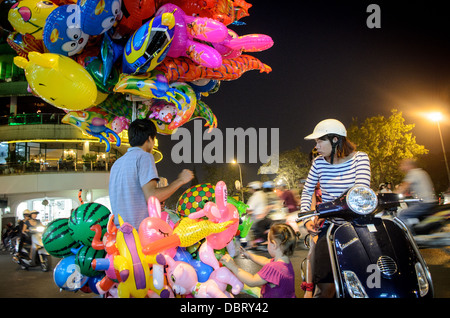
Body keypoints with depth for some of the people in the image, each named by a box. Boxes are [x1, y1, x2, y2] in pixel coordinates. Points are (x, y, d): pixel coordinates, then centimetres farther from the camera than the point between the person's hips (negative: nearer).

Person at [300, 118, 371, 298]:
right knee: (325, 285, -9)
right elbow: (307, 191, 18)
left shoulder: (360, 158, -1)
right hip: (328, 226, 2)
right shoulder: (319, 162, 8)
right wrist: (306, 219, 2)